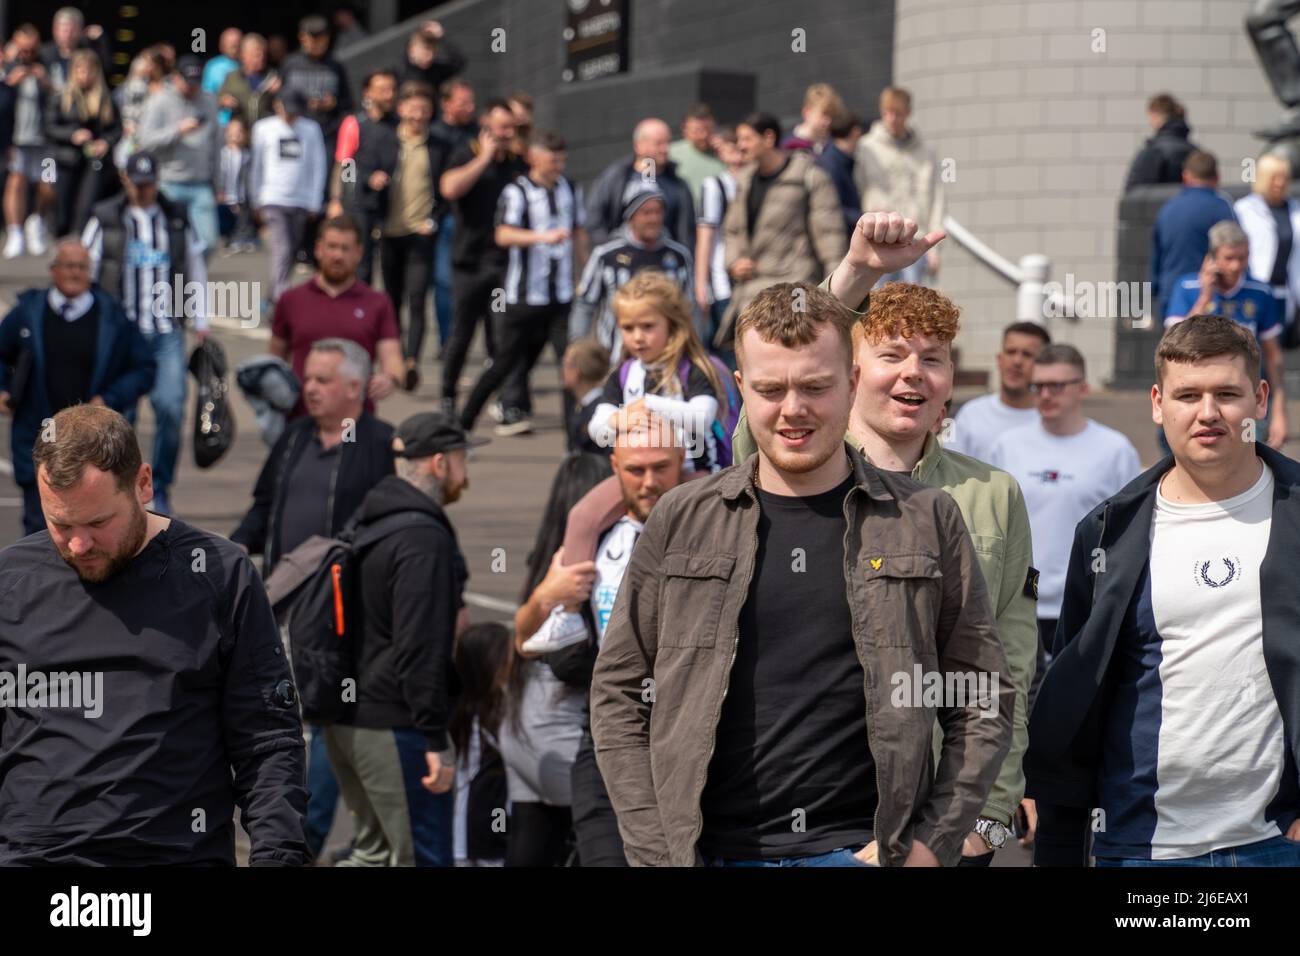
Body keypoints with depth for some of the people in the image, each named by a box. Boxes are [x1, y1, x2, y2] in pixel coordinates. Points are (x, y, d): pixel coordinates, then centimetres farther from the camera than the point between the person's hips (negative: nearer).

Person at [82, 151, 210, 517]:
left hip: (167, 334, 1)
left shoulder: (177, 219, 11)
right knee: (119, 413, -2)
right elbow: (84, 272, 6)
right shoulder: (104, 219, 3)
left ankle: (160, 491, 4)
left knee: (170, 407, -10)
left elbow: (196, 269, 18)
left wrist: (200, 321, 14)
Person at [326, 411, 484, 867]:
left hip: (345, 719, 9)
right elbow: (420, 646, -22)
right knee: (424, 857, -2)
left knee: (376, 850, 20)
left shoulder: (365, 521, 13)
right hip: (394, 726, -9)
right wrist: (436, 740, -21)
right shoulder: (425, 538, -17)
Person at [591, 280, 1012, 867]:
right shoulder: (680, 521, 5)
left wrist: (933, 842, -5)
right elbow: (619, 695, 7)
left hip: (865, 848, -1)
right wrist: (656, 851, -2)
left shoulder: (927, 522, 4)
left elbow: (983, 706, 5)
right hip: (712, 850, 1)